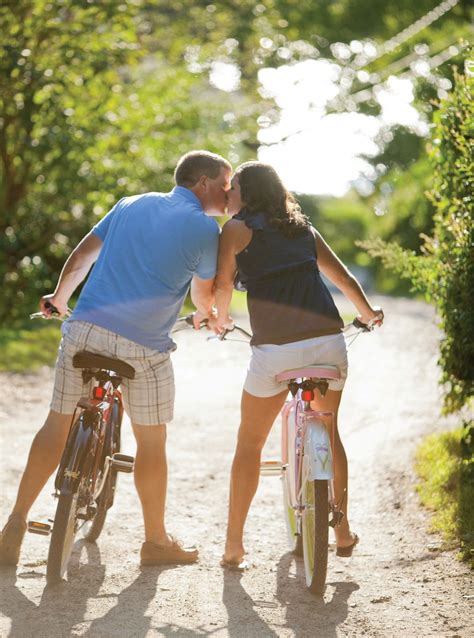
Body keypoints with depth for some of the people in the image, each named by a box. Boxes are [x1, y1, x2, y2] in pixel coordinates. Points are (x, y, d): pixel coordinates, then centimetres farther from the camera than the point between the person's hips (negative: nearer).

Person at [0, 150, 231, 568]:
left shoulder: (131, 205, 15)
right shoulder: (204, 227, 0)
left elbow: (82, 255, 18)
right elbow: (203, 294, 12)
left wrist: (59, 298, 34)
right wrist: (206, 316, 36)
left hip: (84, 330, 4)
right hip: (143, 346, -4)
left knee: (57, 425, 12)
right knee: (152, 441, 10)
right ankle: (156, 541, 21)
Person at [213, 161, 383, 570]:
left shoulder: (237, 229, 5)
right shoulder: (301, 226, 20)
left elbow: (223, 283, -5)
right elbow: (343, 277, 24)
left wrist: (221, 320, 15)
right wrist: (368, 313, 40)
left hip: (276, 349, -4)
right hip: (328, 342, 4)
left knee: (249, 445, 12)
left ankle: (234, 546, 11)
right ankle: (343, 532, 30)